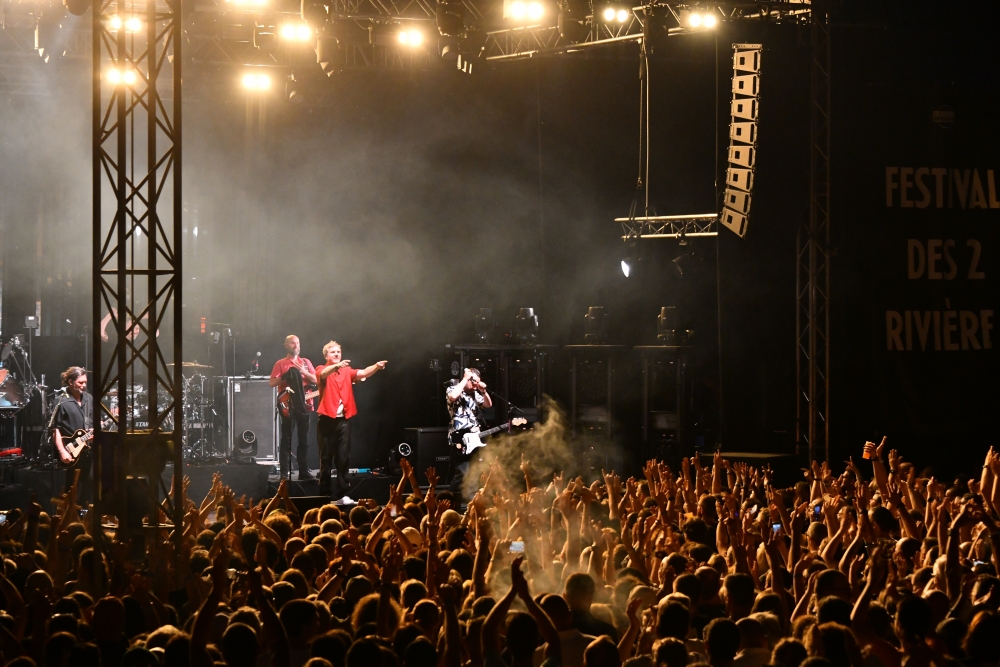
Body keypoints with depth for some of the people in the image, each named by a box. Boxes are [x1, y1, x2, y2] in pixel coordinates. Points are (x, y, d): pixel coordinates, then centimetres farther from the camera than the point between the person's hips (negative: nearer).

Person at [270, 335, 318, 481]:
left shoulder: (305, 362, 15)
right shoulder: (280, 364, 4)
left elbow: (316, 380, 6)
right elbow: (272, 383, -4)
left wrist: (304, 372, -9)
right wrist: (286, 376, -17)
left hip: (304, 404, 4)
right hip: (288, 405, -4)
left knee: (304, 439, 5)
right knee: (286, 439, -5)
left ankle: (304, 471, 9)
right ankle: (284, 472, -6)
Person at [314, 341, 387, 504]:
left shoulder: (347, 371, 13)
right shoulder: (322, 370, 2)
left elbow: (363, 373, -3)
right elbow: (324, 373, -21)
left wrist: (376, 366, -24)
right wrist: (337, 365, -42)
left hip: (344, 420, 3)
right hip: (327, 420, -3)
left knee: (343, 458, 3)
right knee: (326, 459, 1)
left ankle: (342, 494, 5)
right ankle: (324, 495, 6)